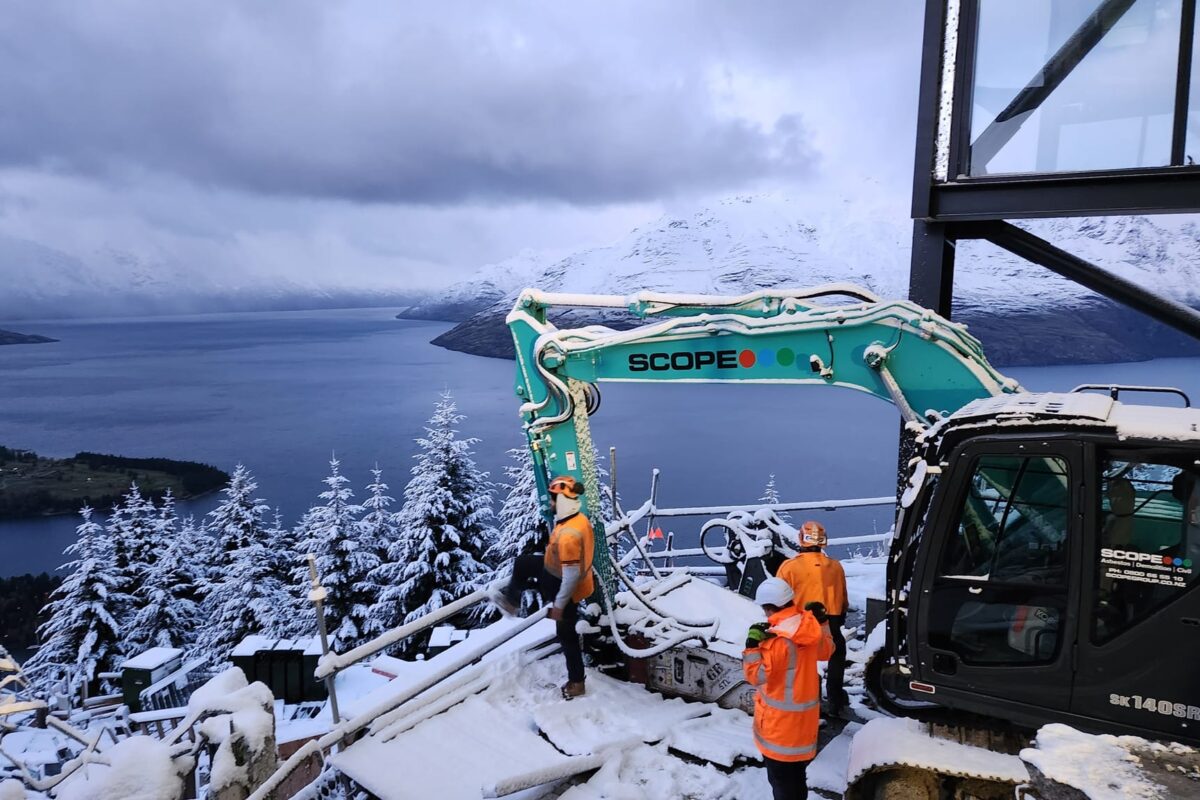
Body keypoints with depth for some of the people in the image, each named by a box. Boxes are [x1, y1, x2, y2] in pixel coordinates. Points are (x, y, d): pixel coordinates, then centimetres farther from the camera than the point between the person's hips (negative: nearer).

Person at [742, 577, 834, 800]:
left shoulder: (778, 639, -29)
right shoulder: (810, 627, -4)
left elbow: (757, 676, -23)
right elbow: (825, 651, 16)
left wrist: (752, 646, -27)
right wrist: (822, 622, 20)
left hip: (780, 720, -8)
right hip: (803, 717, 8)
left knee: (781, 779, 7)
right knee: (796, 773, 23)